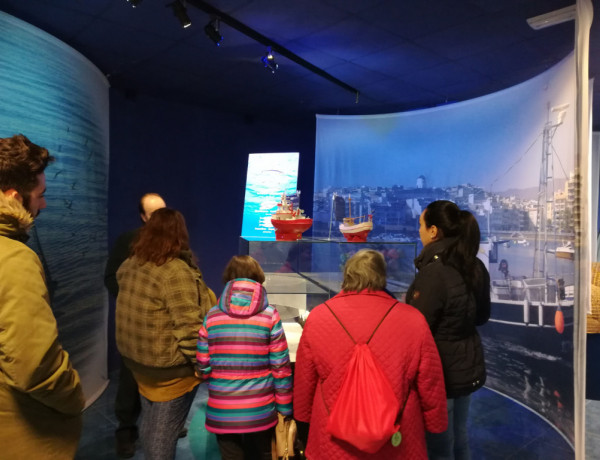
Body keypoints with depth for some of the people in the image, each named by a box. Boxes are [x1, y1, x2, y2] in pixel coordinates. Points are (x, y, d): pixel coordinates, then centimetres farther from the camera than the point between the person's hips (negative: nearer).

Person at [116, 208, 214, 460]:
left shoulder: (130, 265, 0)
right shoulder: (176, 271, -24)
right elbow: (188, 327, -25)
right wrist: (202, 362, -13)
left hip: (136, 359, 8)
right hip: (168, 367, -7)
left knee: (149, 422, 24)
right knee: (163, 430, 9)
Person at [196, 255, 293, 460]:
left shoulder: (212, 316, -5)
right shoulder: (269, 315, -8)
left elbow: (203, 368, -1)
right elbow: (280, 367, -7)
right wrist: (284, 408, 5)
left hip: (221, 413, 1)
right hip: (260, 412, -1)